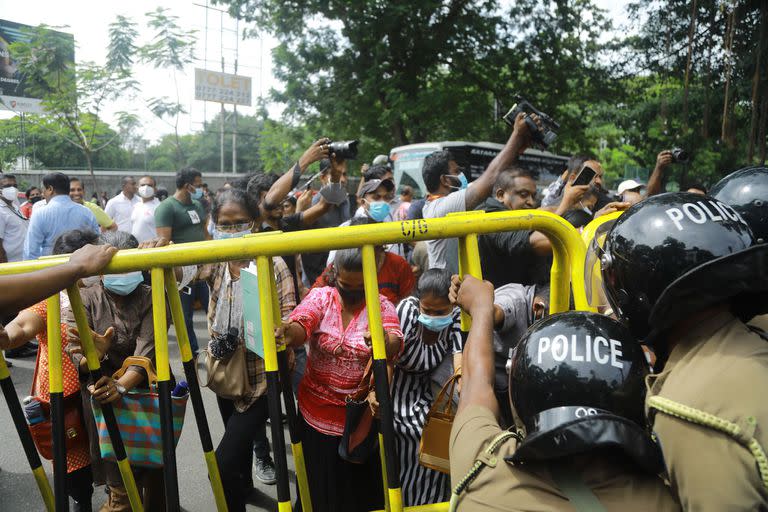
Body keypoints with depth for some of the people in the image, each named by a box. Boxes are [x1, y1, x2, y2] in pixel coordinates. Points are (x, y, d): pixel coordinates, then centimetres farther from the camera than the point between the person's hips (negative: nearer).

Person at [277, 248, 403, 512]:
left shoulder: (381, 305, -6)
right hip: (318, 411, 1)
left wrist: (385, 344, -47)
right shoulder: (320, 297, -4)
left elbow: (395, 343, -23)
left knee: (363, 482, 13)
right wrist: (289, 332, -48)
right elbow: (300, 326, -24)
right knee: (322, 483, 14)